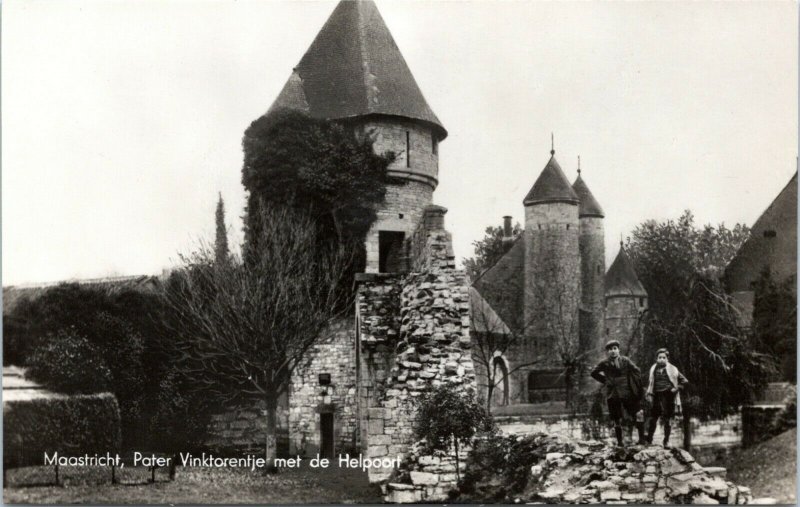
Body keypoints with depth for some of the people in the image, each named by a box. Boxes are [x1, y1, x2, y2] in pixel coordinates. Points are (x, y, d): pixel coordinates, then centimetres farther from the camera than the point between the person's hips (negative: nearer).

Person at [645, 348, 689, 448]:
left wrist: (676, 388, -7)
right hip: (656, 396, 3)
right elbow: (650, 383, 18)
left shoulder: (672, 369, 0)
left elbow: (684, 381, 3)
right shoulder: (653, 369, 8)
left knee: (666, 420, 0)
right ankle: (649, 440, 12)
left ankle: (666, 441, 8)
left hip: (668, 396, -3)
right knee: (652, 419, 2)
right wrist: (649, 394, 8)